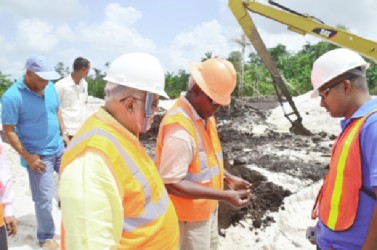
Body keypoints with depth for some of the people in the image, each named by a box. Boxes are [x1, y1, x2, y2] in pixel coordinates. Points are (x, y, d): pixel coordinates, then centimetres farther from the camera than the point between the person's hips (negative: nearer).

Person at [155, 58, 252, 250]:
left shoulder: (206, 116, -1)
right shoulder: (179, 129, -31)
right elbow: (171, 183, -30)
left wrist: (228, 178, 3)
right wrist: (224, 196, -31)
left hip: (207, 207, 9)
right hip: (189, 214, -9)